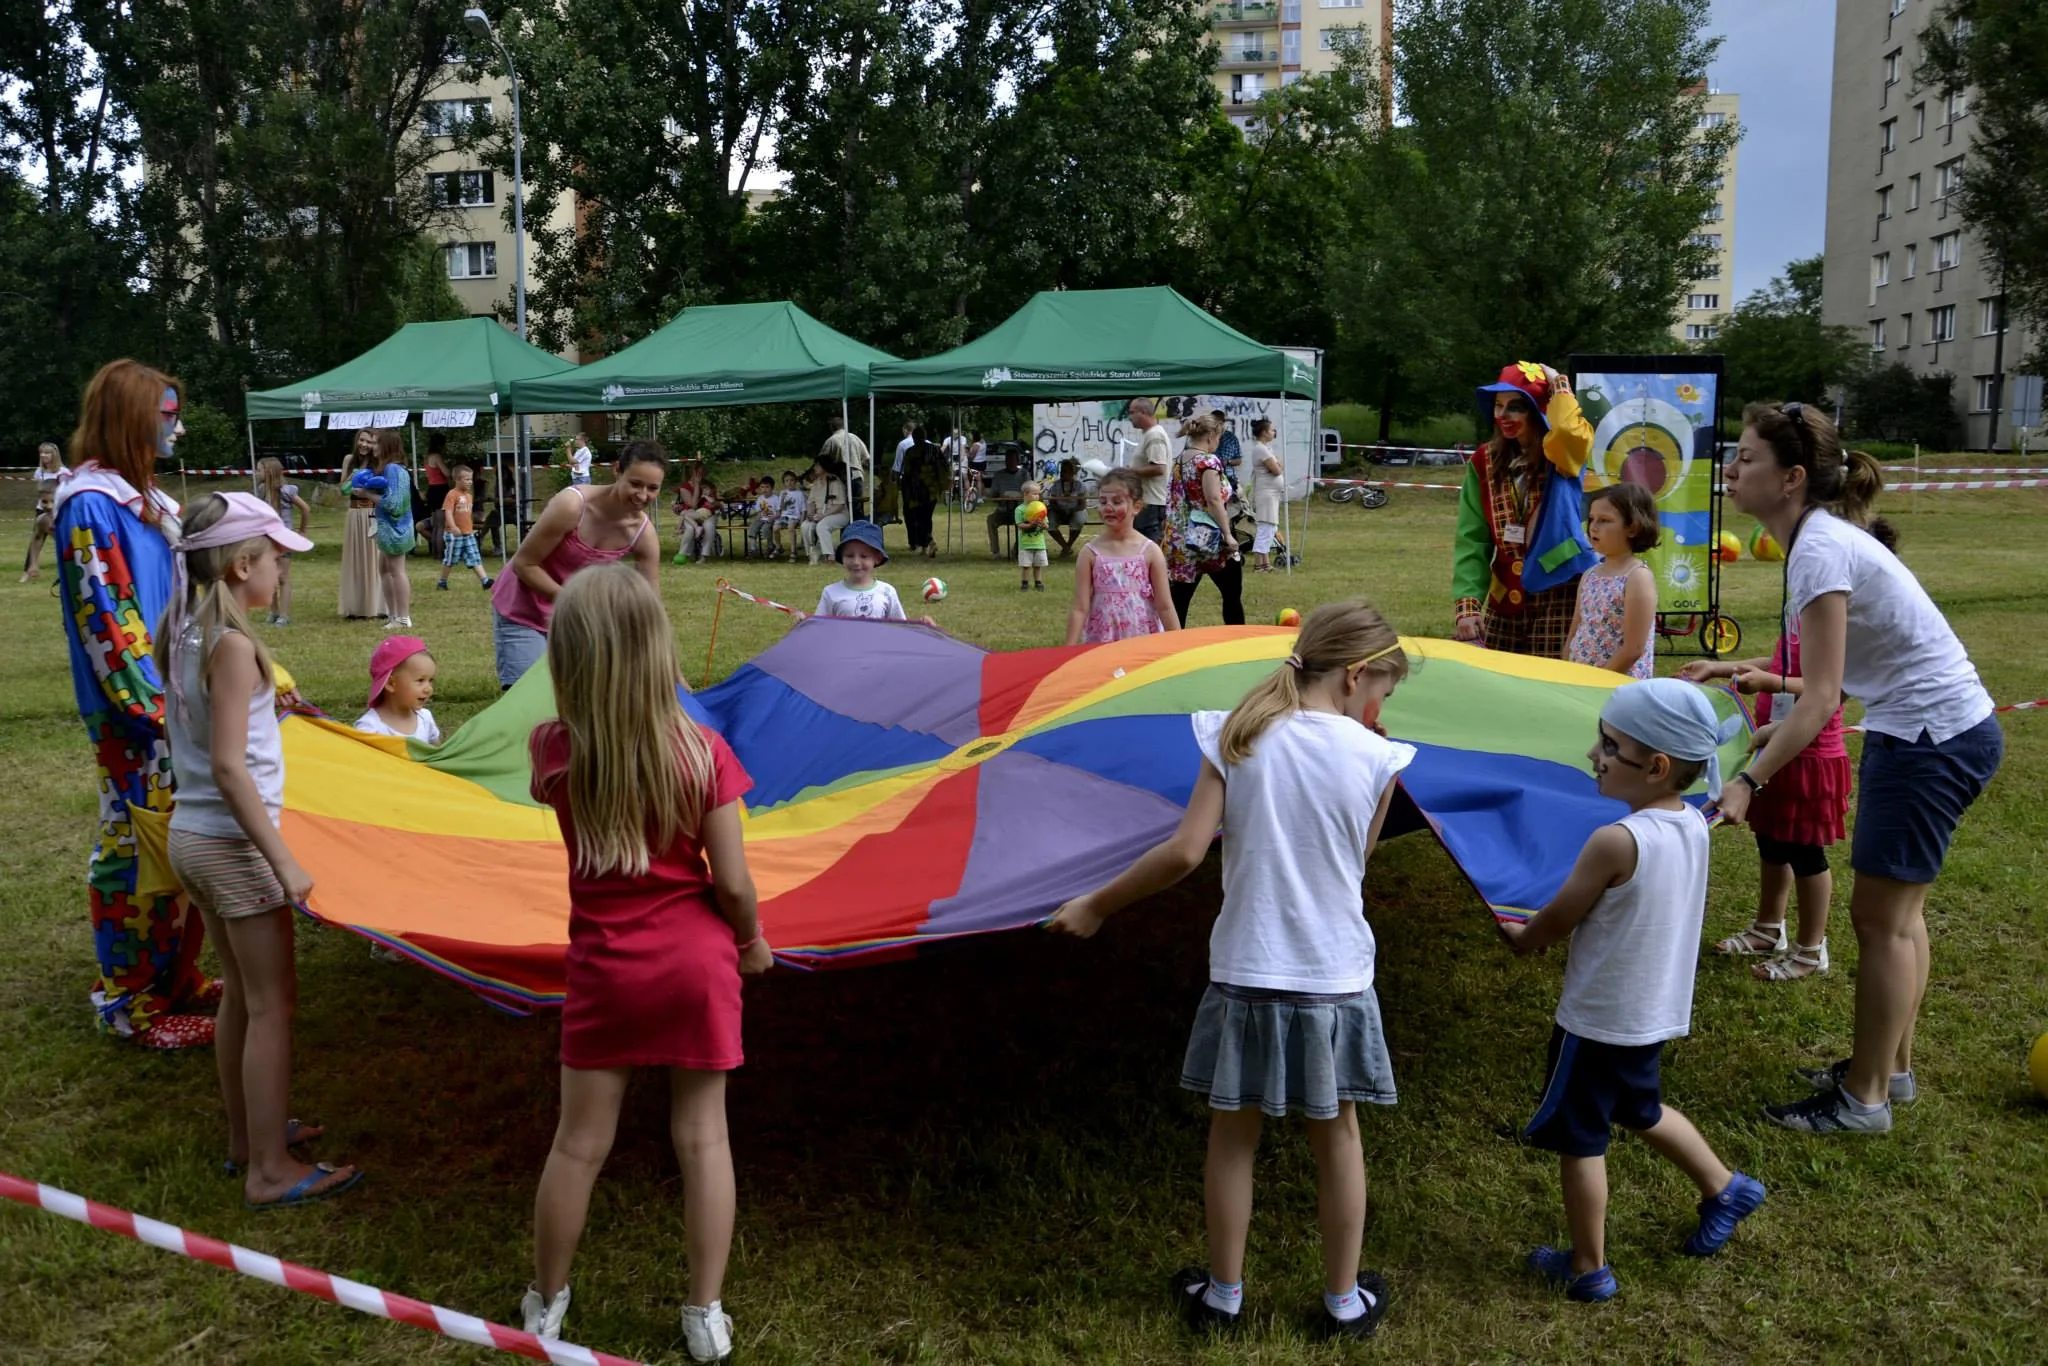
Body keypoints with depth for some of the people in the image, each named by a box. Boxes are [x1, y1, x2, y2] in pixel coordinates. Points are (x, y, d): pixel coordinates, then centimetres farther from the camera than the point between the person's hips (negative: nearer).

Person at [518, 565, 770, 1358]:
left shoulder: (551, 750, -11)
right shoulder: (703, 752, -16)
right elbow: (732, 882, -11)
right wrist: (752, 941, 6)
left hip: (602, 968, 1)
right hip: (695, 961, -1)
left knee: (579, 1142, 14)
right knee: (702, 1137, 10)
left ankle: (546, 1305, 32)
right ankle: (706, 1316, 19)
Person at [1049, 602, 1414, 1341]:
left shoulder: (1236, 739, -8)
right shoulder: (1375, 758, -9)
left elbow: (1186, 851, -14)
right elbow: (1355, 863, 2)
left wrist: (1096, 905, -4)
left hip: (1245, 972, 1)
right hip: (1335, 977, 0)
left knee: (1233, 1133, 16)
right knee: (1336, 1135, 17)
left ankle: (1222, 1296, 29)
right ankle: (1345, 1302, 30)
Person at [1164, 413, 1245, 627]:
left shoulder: (1178, 461, 12)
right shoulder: (1208, 460, -11)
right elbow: (1213, 500, -20)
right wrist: (1228, 534, -19)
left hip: (1181, 539, 7)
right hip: (1208, 538, -7)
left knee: (1180, 596, 6)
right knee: (1232, 593, 7)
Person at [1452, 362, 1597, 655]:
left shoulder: (1563, 455, -5)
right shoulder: (1485, 462, 5)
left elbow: (1568, 430, -32)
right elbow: (1471, 541, 0)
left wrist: (1558, 385, -12)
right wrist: (1467, 604, -11)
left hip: (1560, 595, -4)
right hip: (1504, 601, 4)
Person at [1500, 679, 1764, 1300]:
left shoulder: (1615, 842, -29)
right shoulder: (1692, 826, -4)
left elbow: (1555, 921, -16)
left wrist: (1521, 936, 5)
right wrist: (1545, 929, 11)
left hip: (1598, 1018, -8)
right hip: (1656, 1011, 8)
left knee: (1578, 1140, 10)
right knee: (1641, 1112, 32)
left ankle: (1588, 1268, 23)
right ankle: (1724, 1189, 43)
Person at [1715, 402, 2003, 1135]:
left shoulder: (1820, 550, -23)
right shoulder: (1822, 535, 6)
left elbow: (1821, 698, -25)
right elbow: (1832, 682, 10)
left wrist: (1750, 781, -28)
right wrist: (1772, 733, 13)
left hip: (1935, 741, -10)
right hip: (1922, 732, 10)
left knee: (1881, 916, -1)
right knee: (1898, 910, 18)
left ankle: (1864, 1099, 11)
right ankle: (1890, 1067, 31)